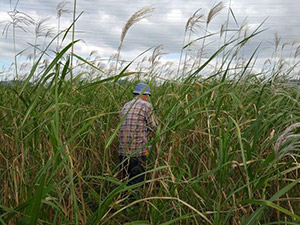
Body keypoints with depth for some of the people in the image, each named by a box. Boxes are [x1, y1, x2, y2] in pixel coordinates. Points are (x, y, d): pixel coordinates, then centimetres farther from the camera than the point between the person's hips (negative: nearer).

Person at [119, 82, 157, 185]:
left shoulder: (125, 106, 14)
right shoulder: (146, 105, -6)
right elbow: (153, 127, -3)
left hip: (123, 152, 6)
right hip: (138, 152, -6)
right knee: (137, 184, 2)